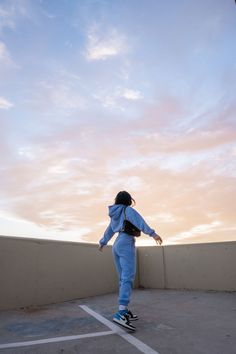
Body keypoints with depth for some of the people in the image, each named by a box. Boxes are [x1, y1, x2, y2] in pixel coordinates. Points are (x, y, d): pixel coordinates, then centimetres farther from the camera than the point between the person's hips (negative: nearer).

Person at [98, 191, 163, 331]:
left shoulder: (115, 214, 22)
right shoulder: (129, 210, 0)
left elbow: (109, 231, 33)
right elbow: (139, 222, -17)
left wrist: (102, 243, 48)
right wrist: (153, 233, -27)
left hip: (117, 246, 8)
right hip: (126, 244, -8)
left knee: (123, 279, 10)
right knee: (128, 278, -17)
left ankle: (126, 311, 11)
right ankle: (121, 313, -29)